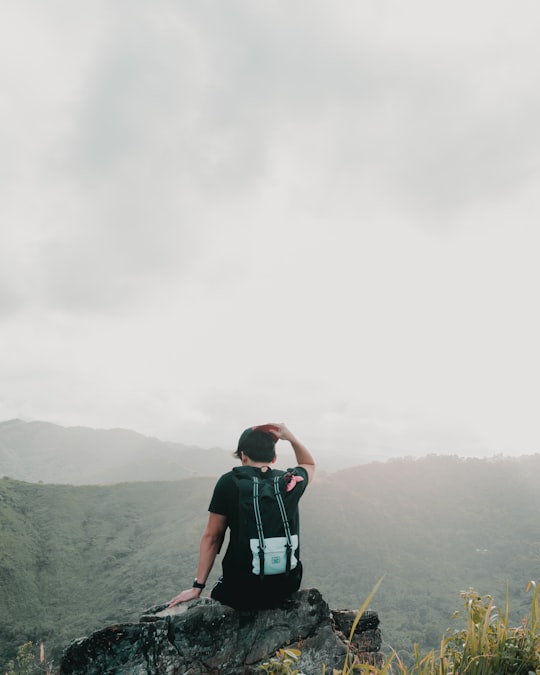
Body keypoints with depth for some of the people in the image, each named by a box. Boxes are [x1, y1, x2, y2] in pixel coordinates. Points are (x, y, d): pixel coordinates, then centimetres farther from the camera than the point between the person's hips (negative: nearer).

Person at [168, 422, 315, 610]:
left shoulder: (229, 482, -10)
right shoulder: (291, 481, -4)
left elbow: (211, 537, -4)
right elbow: (310, 464, 19)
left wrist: (197, 587, 5)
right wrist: (291, 437, 3)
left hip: (241, 591, -2)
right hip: (285, 587, 2)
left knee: (218, 594, 32)